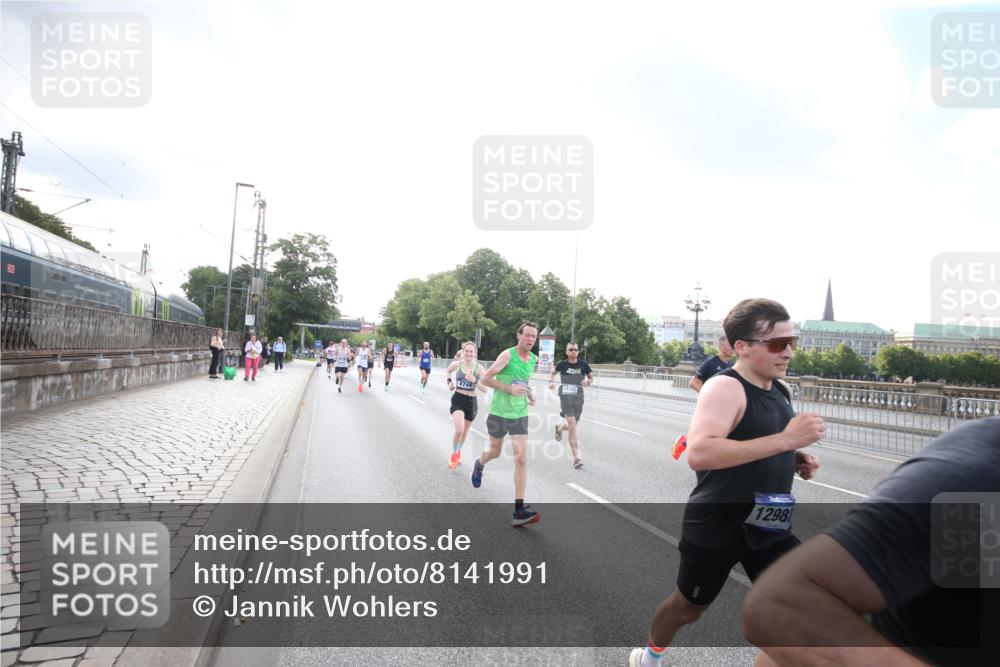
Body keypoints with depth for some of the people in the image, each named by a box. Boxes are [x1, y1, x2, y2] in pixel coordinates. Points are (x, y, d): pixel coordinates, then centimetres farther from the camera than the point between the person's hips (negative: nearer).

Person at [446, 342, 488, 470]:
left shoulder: (479, 368, -10)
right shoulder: (456, 364, -6)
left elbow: (485, 389, -12)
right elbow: (448, 371, 19)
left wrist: (475, 381, -27)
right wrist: (449, 382, 3)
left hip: (471, 401, 1)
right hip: (458, 399, -1)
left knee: (465, 431, 19)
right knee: (459, 429, -21)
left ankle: (458, 451, 49)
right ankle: (454, 454, 5)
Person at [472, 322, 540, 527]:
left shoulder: (534, 360, 5)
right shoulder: (507, 355, -14)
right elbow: (485, 379, -15)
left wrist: (530, 393, 5)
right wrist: (510, 388, -24)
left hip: (520, 414, 4)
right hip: (499, 412, -4)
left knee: (521, 458, -8)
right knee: (494, 452, 16)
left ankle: (519, 510, -8)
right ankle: (479, 465, 55)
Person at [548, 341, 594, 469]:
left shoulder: (583, 365, -1)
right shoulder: (562, 364, -4)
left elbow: (591, 377, 12)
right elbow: (553, 372, 15)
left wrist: (588, 382, -10)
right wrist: (551, 381, -4)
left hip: (578, 397, 3)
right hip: (566, 397, -3)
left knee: (572, 426, 13)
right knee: (572, 426, -13)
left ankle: (559, 428, 49)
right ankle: (576, 458, -5)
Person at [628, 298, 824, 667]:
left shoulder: (781, 391, 4)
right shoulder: (724, 388, -23)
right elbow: (698, 453, -40)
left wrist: (795, 460, -1)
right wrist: (785, 439, -39)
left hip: (767, 527, 7)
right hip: (715, 526, -6)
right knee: (689, 608, 15)